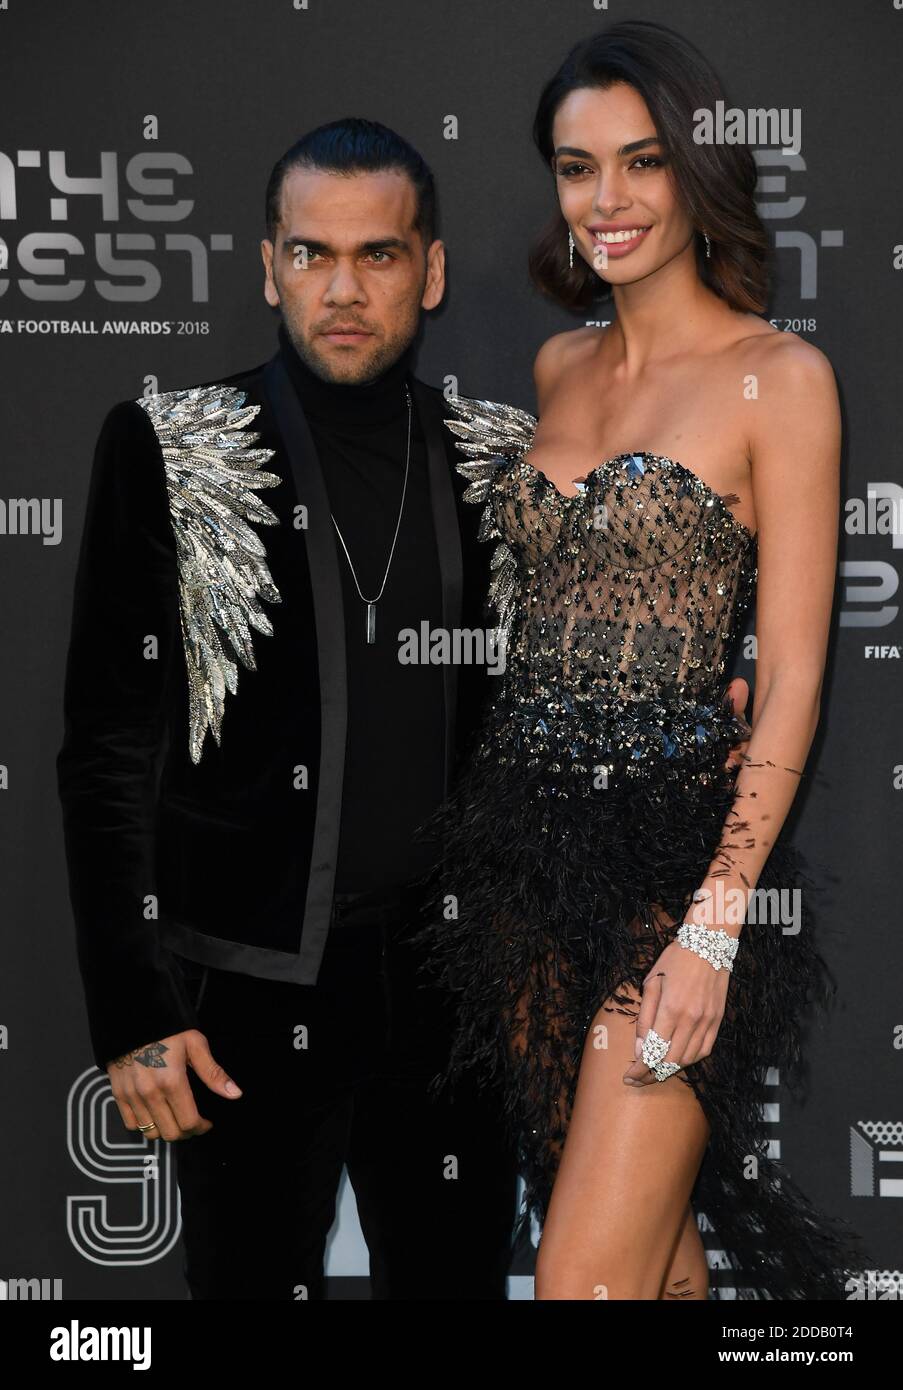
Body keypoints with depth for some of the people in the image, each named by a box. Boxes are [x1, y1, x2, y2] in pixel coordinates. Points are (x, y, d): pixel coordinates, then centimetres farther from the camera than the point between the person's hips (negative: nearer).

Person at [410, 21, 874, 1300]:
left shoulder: (780, 378, -7)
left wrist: (716, 924, -16)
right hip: (522, 836, 6)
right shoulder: (559, 366, 12)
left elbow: (792, 679, -10)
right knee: (647, 1231, 15)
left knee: (590, 1273, -8)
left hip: (678, 846, -6)